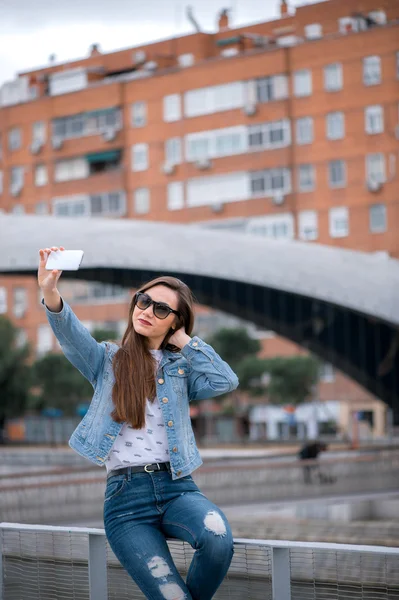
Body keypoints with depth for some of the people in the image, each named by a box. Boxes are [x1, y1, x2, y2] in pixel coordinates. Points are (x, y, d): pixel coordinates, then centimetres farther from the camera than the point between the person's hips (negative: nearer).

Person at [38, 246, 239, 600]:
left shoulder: (181, 367, 14)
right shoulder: (108, 360, 11)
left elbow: (226, 382, -6)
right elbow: (71, 336, -10)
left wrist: (184, 341, 4)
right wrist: (50, 292, -30)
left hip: (176, 487, 2)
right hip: (126, 496, -2)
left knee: (218, 538, -31)